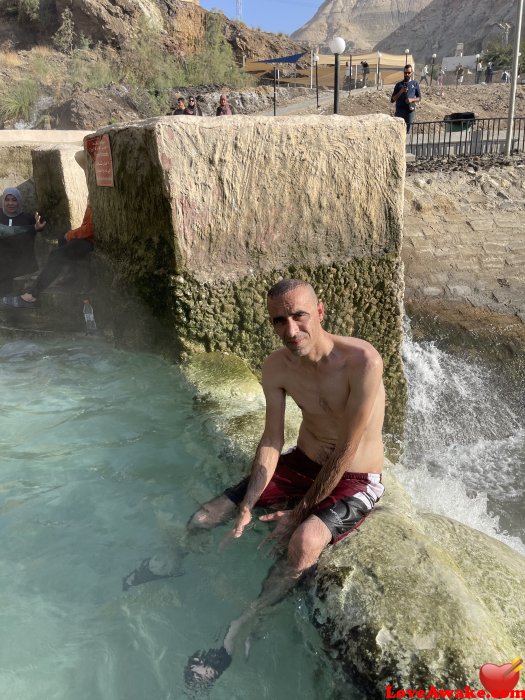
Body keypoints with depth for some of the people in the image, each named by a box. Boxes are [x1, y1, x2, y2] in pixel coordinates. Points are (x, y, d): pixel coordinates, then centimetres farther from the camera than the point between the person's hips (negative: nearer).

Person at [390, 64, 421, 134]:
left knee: (407, 132, 5)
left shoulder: (415, 83, 8)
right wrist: (401, 92, -11)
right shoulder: (398, 84, 6)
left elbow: (419, 98, 11)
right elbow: (392, 100, 4)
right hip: (400, 111, -1)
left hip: (410, 111, 1)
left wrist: (412, 99, -10)